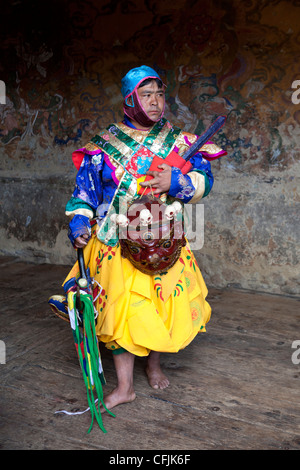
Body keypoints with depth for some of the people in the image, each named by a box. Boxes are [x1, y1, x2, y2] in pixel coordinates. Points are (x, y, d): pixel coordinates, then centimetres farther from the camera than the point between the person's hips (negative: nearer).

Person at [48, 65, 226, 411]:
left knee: (163, 306, 10)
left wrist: (177, 181, -21)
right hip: (116, 247, -1)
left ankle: (154, 364, 39)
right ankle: (125, 386, 18)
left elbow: (204, 181, -2)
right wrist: (79, 222, -9)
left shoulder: (178, 141, 4)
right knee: (120, 310, 0)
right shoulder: (104, 145, 1)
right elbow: (86, 189, 5)